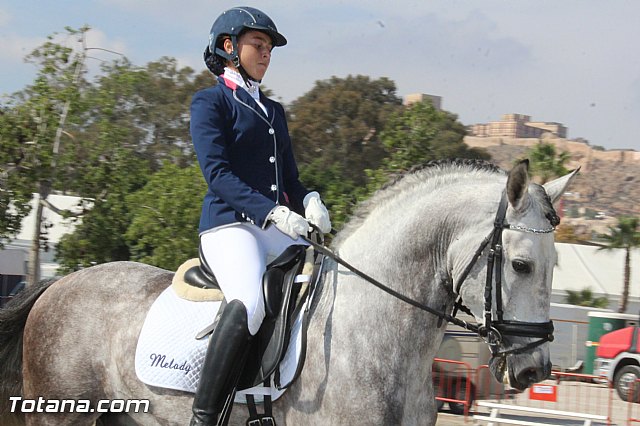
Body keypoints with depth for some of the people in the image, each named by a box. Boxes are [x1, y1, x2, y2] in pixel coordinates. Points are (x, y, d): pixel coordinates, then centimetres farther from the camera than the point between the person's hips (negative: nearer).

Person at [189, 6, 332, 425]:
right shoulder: (210, 103, 3)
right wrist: (272, 211, -22)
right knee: (251, 301, -34)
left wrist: (309, 201, -1)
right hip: (229, 223, -7)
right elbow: (217, 173, -10)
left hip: (278, 229, 7)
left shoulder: (274, 111, 24)